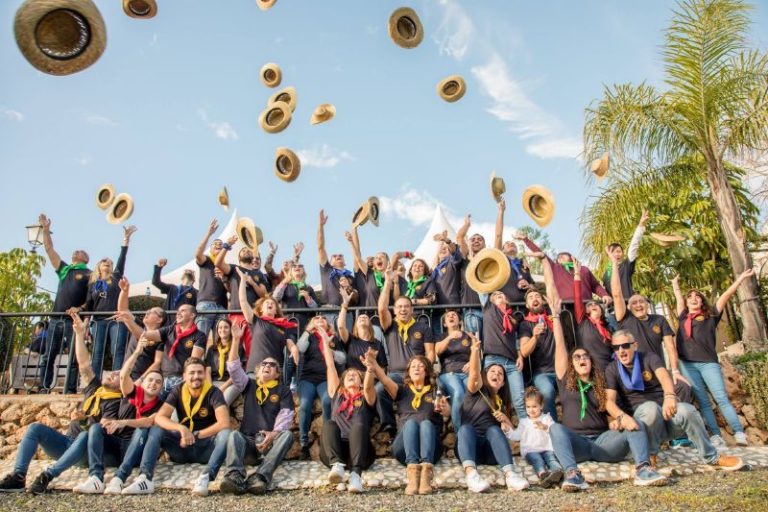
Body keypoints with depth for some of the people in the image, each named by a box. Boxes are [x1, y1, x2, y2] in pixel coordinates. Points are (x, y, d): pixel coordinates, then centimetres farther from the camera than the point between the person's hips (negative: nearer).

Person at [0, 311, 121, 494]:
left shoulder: (115, 402, -3)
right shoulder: (94, 388, 15)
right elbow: (84, 364, 7)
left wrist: (85, 419, -32)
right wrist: (80, 333, 1)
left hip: (87, 451, -7)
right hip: (67, 442, 7)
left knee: (87, 435, -39)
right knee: (35, 427, -12)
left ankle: (47, 475, -41)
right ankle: (18, 476, -25)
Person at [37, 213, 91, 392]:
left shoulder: (89, 275, 5)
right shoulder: (63, 269, 19)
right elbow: (49, 249, 18)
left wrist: (80, 308, -15)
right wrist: (46, 229, 14)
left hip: (74, 320, -5)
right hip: (56, 319, 6)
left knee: (73, 358, -4)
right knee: (47, 356, 5)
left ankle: (70, 391, -1)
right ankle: (44, 389, 11)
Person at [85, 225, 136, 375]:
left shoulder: (116, 277, 14)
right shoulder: (93, 283, 18)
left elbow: (122, 259, 5)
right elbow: (89, 305, 16)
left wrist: (126, 238, -1)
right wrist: (85, 324, 4)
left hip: (117, 320, -2)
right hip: (99, 321, 2)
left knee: (117, 351, -10)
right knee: (97, 353, -2)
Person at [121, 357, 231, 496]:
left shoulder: (213, 392, -12)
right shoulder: (178, 391, -2)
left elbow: (224, 423, -24)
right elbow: (159, 417, -13)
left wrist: (195, 435, -24)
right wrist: (181, 428, -30)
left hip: (207, 448, -3)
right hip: (183, 447, 3)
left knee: (226, 434, -32)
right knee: (155, 430, -16)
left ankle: (205, 478, -45)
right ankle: (145, 478, -28)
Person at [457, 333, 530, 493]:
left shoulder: (503, 403, 28)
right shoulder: (476, 391, 15)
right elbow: (474, 374, -8)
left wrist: (505, 419, 2)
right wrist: (475, 350, -26)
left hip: (490, 451, 2)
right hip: (469, 447, -2)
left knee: (494, 429, -28)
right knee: (466, 427, -33)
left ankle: (510, 475, -48)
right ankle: (471, 473, -57)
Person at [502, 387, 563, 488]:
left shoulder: (546, 418, 18)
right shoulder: (524, 421, 24)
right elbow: (517, 436, 16)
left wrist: (545, 427, -19)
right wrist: (508, 430, -1)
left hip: (546, 449, 0)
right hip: (530, 450, 0)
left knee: (551, 457, -31)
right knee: (537, 459, -32)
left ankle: (558, 471, -59)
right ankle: (542, 474, -60)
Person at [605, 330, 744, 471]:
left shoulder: (649, 358, -2)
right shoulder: (612, 370, -2)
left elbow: (664, 376, -24)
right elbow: (610, 401, -13)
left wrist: (669, 396, -47)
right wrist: (622, 416, -36)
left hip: (663, 411, 1)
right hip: (640, 414, -1)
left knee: (687, 410, -30)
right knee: (651, 407, -35)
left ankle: (712, 458, -11)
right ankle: (649, 455, -15)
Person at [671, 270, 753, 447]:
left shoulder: (710, 316, 14)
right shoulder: (683, 317, 19)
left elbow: (726, 295, 13)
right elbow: (679, 298, 29)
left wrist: (741, 278, 13)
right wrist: (675, 283, 44)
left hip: (708, 362, -2)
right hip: (687, 364, 2)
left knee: (721, 397, -10)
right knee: (702, 401, 1)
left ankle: (739, 434, -11)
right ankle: (716, 436, 2)